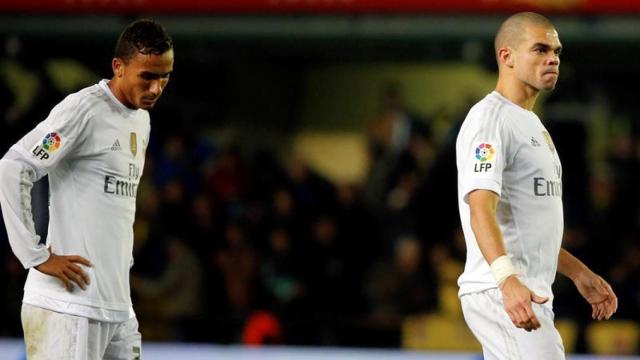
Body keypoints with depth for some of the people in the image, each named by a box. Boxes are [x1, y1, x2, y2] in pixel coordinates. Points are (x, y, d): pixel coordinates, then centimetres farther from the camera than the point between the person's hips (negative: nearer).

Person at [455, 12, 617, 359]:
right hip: (499, 292, -10)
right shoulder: (490, 118, -11)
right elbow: (481, 209, -25)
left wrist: (577, 271, 28)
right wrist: (507, 278, -39)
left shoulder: (531, 123, 22)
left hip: (523, 294, 10)